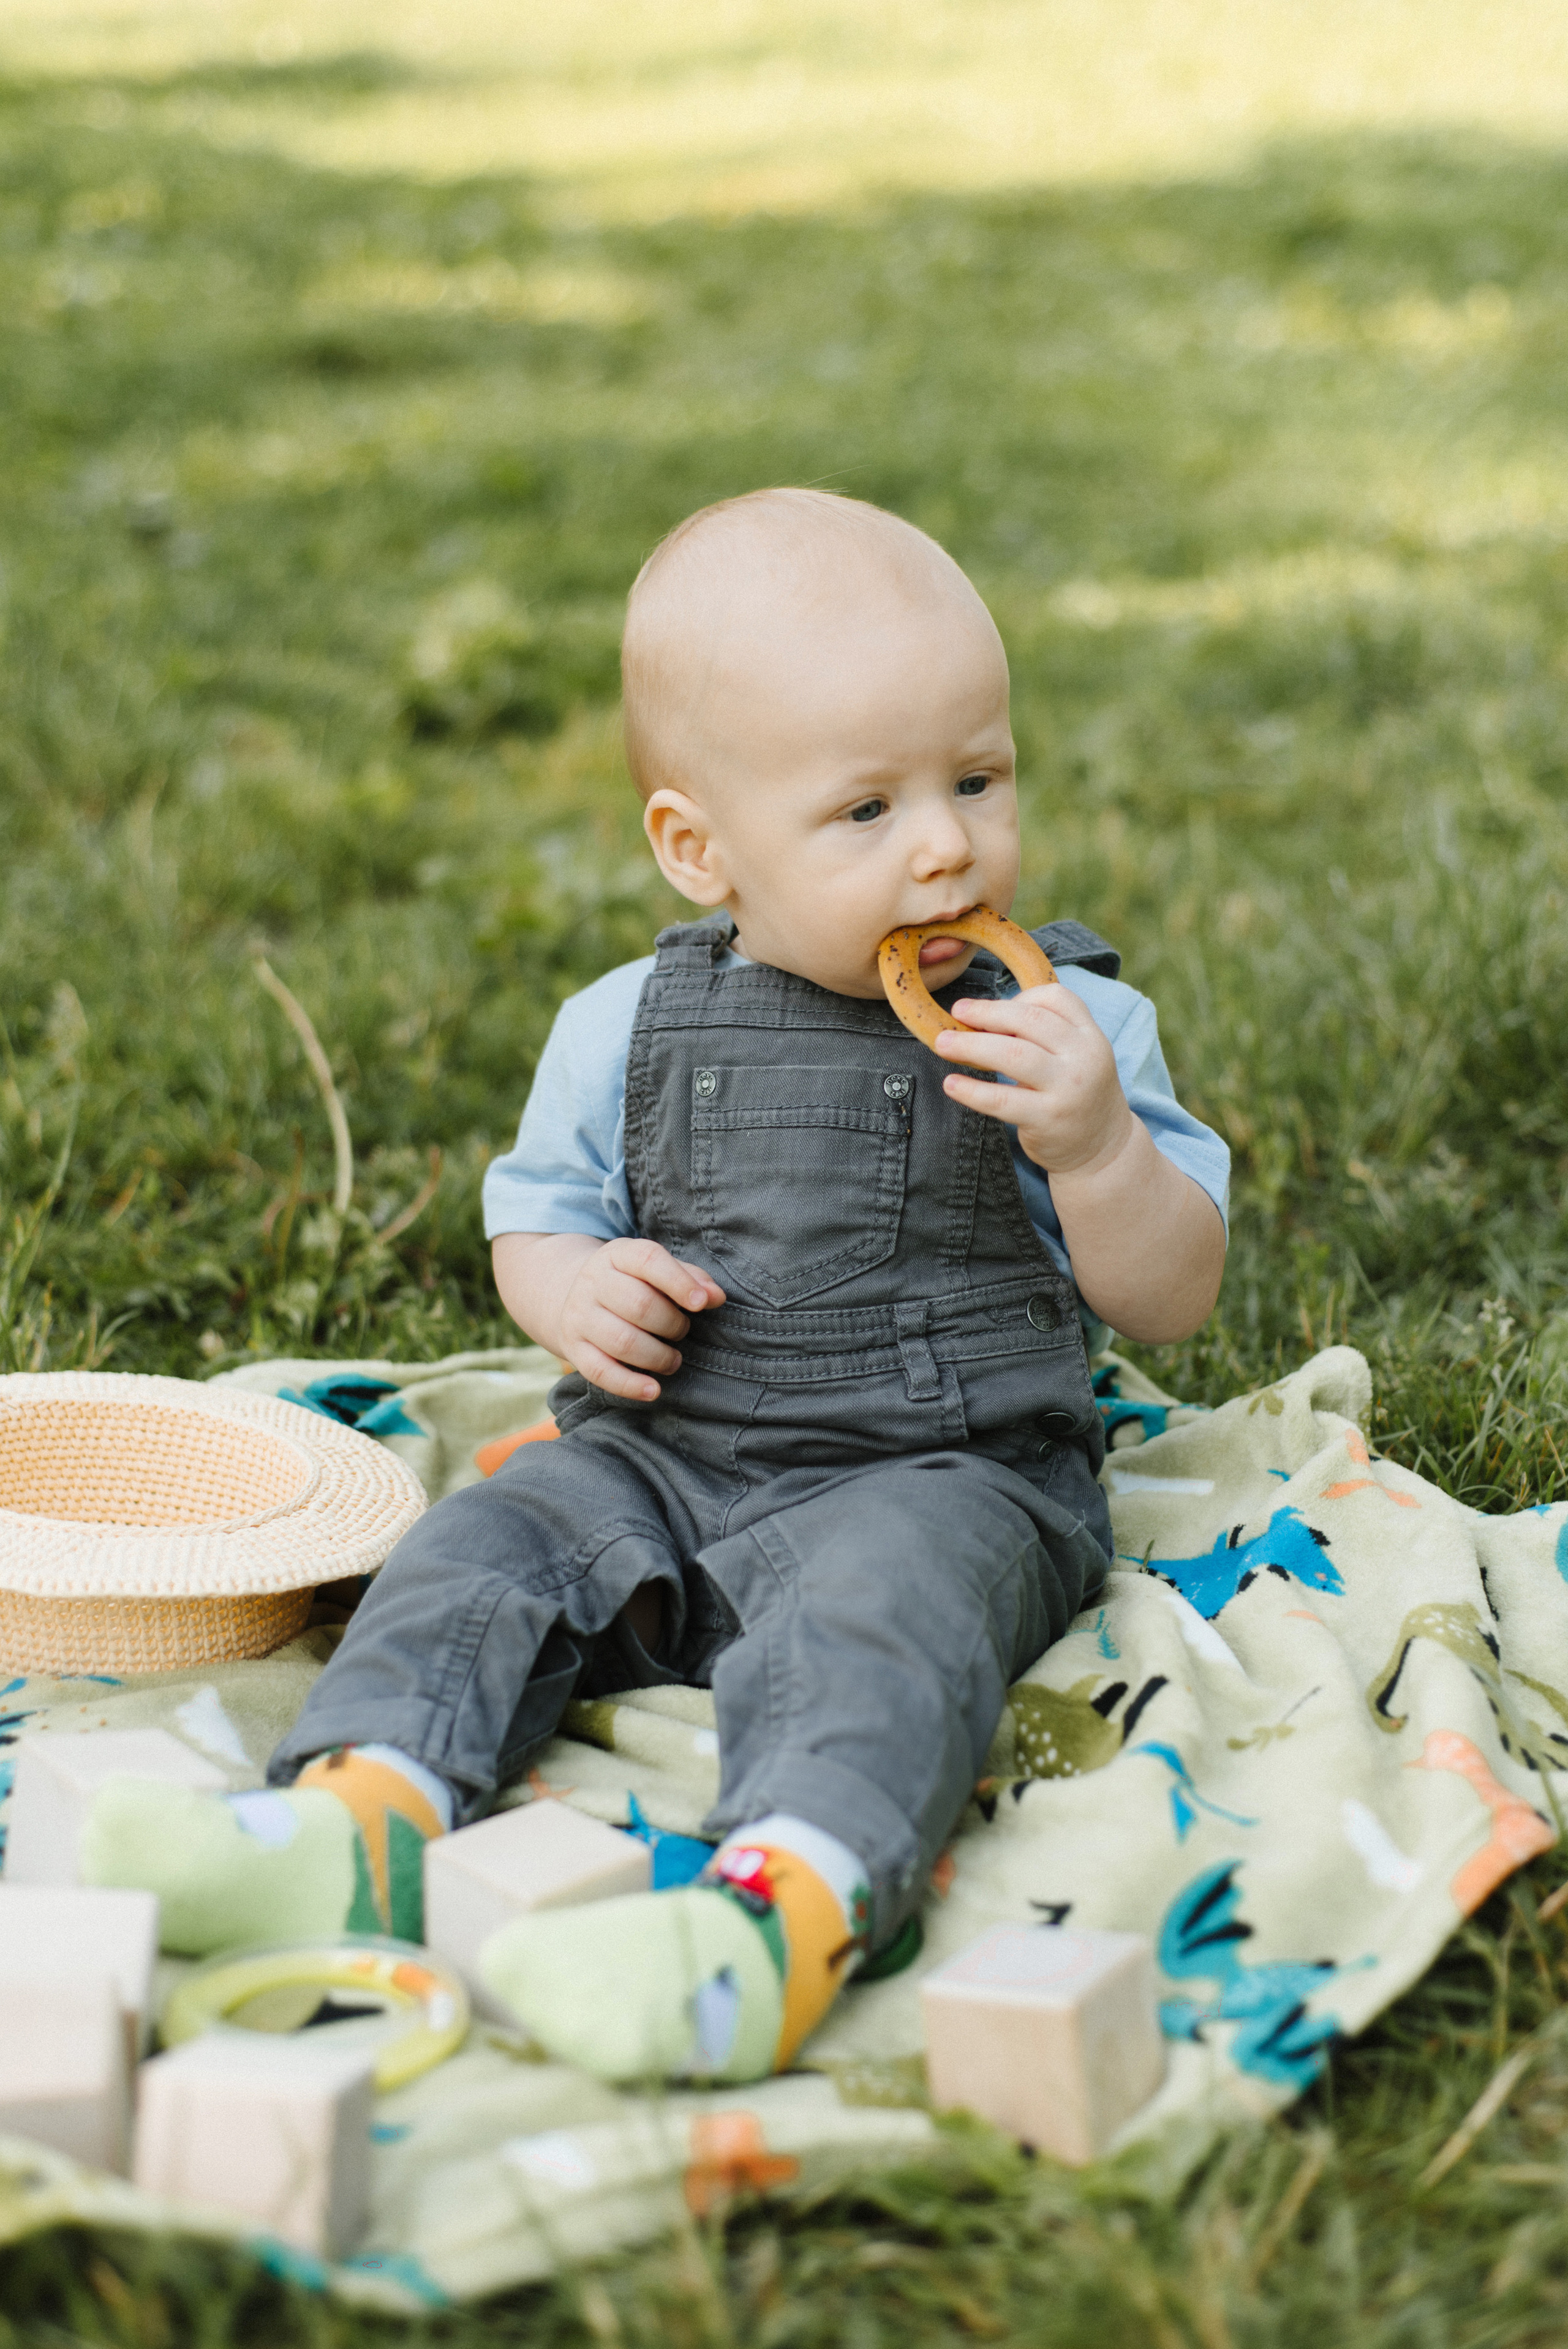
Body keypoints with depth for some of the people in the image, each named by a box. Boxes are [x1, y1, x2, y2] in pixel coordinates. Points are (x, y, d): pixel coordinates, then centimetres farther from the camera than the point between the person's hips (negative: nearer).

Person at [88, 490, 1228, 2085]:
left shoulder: (1067, 1026, -2)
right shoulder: (628, 1031, 4)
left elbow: (1172, 1301, -2)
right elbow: (534, 1218, 16)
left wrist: (1096, 1147, -21)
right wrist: (571, 1292, -8)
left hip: (942, 1482, -4)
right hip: (665, 1465, 5)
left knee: (882, 1604, -34)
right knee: (487, 1550, -17)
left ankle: (785, 1920, -56)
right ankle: (357, 1809, -37)